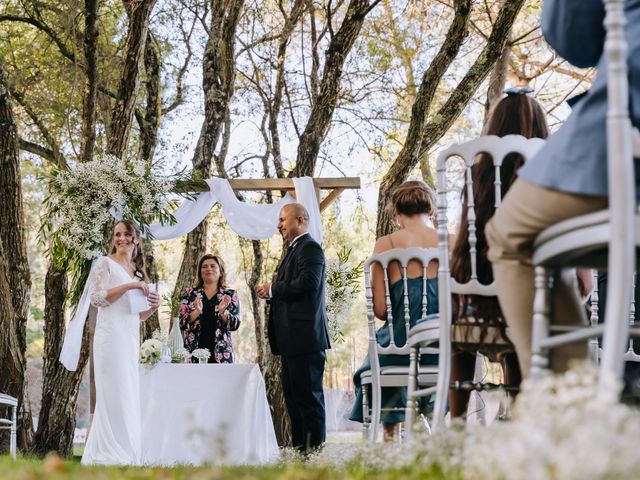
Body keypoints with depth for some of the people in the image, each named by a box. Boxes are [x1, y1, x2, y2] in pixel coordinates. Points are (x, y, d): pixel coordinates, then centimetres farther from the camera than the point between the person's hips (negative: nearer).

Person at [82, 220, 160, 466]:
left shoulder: (137, 272, 22)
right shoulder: (105, 264, 3)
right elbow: (97, 298, -9)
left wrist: (152, 306, 4)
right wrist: (128, 286, -14)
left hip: (131, 339, 7)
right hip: (111, 335, -7)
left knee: (129, 396, 3)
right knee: (114, 393, -11)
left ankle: (126, 455, 5)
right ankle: (111, 456, -11)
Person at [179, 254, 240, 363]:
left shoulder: (230, 295, 8)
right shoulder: (190, 294, 9)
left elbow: (235, 325, 0)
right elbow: (182, 324, 1)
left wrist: (222, 312, -17)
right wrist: (197, 312, -17)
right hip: (193, 353, 0)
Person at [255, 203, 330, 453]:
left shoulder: (310, 248, -9)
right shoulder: (295, 250, 22)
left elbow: (308, 283, -24)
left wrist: (273, 289, -14)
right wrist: (270, 292, 6)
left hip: (305, 337, -11)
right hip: (292, 339, 11)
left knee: (309, 395, -8)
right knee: (293, 394, 13)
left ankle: (314, 449, -6)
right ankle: (299, 449, 18)